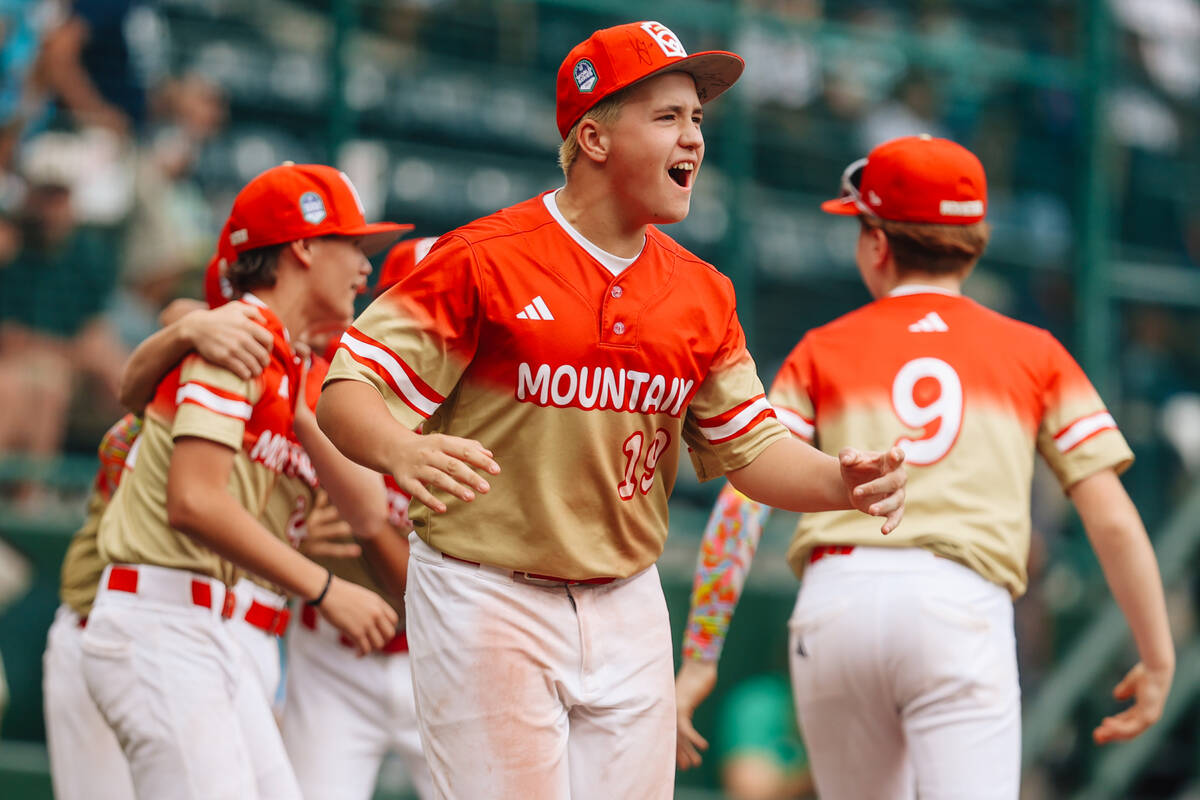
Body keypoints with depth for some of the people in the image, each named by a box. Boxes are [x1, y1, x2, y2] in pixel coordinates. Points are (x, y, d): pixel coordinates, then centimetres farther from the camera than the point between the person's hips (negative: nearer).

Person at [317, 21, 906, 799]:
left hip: (627, 609, 6)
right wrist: (402, 450, -36)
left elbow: (749, 446, 8)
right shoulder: (484, 260, -11)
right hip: (486, 598, -6)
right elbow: (348, 390, -13)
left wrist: (842, 480, -13)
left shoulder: (702, 293, 7)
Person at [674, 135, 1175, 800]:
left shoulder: (823, 351, 18)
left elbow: (742, 503, 6)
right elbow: (1112, 519, 8)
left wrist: (698, 659, 6)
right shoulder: (1033, 353, 18)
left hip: (834, 608, 2)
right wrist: (1158, 657, 14)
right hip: (963, 612, -2)